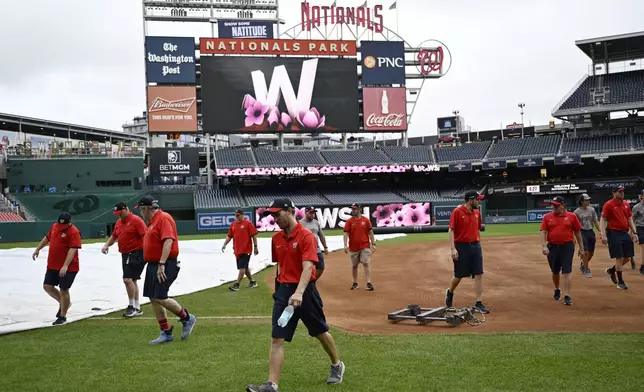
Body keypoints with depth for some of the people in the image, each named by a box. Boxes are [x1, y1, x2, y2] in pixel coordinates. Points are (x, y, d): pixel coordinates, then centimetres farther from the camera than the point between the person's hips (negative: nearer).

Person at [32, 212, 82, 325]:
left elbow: (72, 250, -26)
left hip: (68, 268, -8)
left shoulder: (74, 232, -18)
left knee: (63, 290, -1)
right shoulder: (54, 226, 6)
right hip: (52, 265, 8)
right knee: (47, 286, 8)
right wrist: (38, 249, 26)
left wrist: (65, 266, -34)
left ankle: (62, 316, 13)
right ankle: (63, 303, 31)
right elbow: (47, 238, 25)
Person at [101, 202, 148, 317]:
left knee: (128, 279, -15)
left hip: (136, 254, -9)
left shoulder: (136, 220, -13)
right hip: (125, 255, 9)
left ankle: (132, 306, -4)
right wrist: (106, 245, 6)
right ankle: (137, 308, 20)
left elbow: (145, 236, -18)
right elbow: (113, 236, 24)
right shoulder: (118, 222, 12)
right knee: (132, 280, 12)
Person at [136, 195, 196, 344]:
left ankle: (187, 318, 6)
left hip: (164, 266, -10)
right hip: (153, 265, 10)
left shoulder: (163, 218, -14)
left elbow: (168, 241, -25)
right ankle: (166, 333, 15)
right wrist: (155, 265, 16)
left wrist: (161, 264, -30)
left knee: (160, 298, -13)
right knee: (153, 299, 8)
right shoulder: (153, 221, 16)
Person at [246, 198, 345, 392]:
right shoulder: (276, 238, 6)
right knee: (277, 339, -3)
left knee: (321, 332, 13)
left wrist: (299, 292, -37)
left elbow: (308, 267, -25)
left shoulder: (306, 236, -15)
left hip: (304, 290, -5)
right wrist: (280, 288, 17)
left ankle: (337, 365, 37)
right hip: (283, 291, 5)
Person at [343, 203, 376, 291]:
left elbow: (370, 232, 4)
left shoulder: (366, 220, 1)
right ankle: (355, 283, 22)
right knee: (354, 266, 10)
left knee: (366, 264, -8)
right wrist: (345, 245, -17)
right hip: (353, 248, 1)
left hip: (365, 247, -1)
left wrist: (373, 244, -1)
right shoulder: (349, 221, 1)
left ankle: (369, 283, -10)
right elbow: (346, 233, -5)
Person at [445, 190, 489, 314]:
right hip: (461, 247, -5)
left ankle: (479, 303, 2)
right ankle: (450, 293, 36)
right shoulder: (457, 212, -11)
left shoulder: (477, 212, 8)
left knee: (479, 274, -2)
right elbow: (451, 231, -13)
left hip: (475, 246, 5)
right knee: (459, 275, 7)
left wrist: (479, 246, 16)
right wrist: (453, 249, -19)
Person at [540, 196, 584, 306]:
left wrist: (581, 248, 6)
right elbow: (543, 232, -2)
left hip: (567, 247, -2)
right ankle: (557, 289, 40)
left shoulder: (572, 216, 1)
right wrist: (544, 246, -15)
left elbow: (577, 233, 6)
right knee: (555, 271, 15)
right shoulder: (547, 217, 4)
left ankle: (568, 296, -10)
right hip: (552, 247, 2)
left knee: (567, 272, -9)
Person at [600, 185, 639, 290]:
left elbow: (630, 219, 18)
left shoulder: (626, 204, 12)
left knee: (627, 258, 8)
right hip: (614, 233, -6)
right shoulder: (608, 204, -8)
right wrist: (603, 235, -19)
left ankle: (611, 270, 32)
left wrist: (634, 232, 9)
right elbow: (602, 220, -10)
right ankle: (620, 282, 8)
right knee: (619, 258, -4)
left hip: (626, 233, 6)